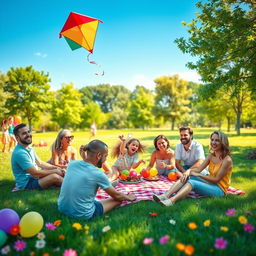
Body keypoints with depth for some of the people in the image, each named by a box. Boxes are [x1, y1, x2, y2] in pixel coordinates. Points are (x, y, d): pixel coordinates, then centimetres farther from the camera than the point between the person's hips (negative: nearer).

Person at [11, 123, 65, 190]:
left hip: (33, 177, 10)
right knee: (54, 176, -27)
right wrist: (55, 171, -14)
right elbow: (35, 173, -24)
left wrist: (56, 168, 1)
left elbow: (40, 163, 14)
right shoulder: (20, 153, -23)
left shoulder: (29, 148, 9)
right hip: (26, 184, -10)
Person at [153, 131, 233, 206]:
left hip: (219, 189, -7)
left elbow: (216, 179, -16)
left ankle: (171, 201, -47)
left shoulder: (227, 160, -16)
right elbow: (198, 169, 2)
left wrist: (198, 175, -18)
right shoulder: (211, 156, 7)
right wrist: (189, 171, -20)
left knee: (192, 182, -31)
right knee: (186, 177, -16)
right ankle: (166, 196, -31)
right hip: (209, 183, 7)